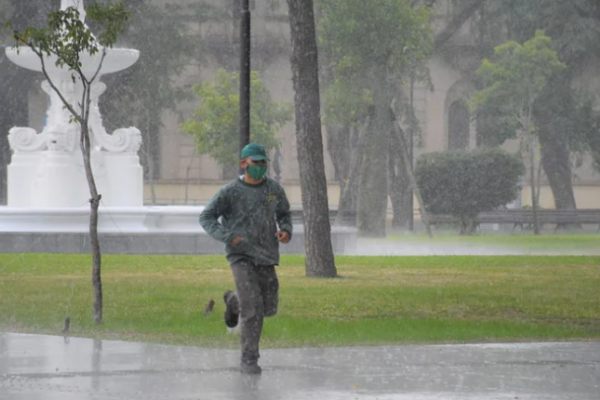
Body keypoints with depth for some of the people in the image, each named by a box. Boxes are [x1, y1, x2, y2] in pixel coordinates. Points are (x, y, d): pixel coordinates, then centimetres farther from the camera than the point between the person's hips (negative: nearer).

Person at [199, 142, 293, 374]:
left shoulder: (274, 190, 5)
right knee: (253, 309, -16)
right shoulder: (230, 192, -6)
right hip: (241, 257, -5)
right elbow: (206, 218, -1)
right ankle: (249, 360, -5)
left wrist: (286, 231, 0)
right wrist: (227, 237, -15)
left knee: (269, 308, 12)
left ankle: (234, 301, 42)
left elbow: (284, 214, 21)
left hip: (266, 258, 5)